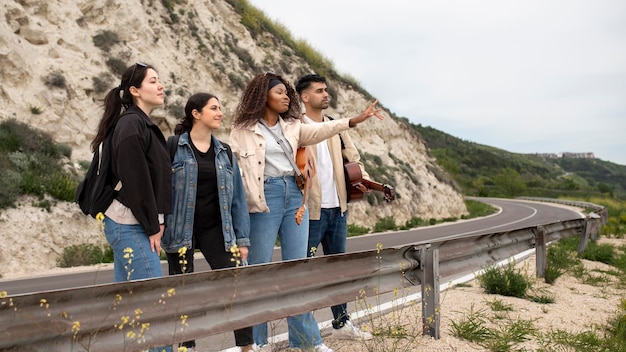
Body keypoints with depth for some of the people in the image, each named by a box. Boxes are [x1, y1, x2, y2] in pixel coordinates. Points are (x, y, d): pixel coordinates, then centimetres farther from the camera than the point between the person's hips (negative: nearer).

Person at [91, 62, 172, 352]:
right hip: (131, 225, -9)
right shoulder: (131, 124, -12)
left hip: (130, 225, 9)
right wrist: (153, 227, -13)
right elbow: (136, 181, -18)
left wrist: (156, 221, 8)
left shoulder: (141, 124, 16)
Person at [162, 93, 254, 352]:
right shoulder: (173, 147, -3)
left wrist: (242, 238, 6)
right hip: (181, 231, -3)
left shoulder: (224, 152, 10)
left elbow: (237, 197, 9)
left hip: (216, 230, 3)